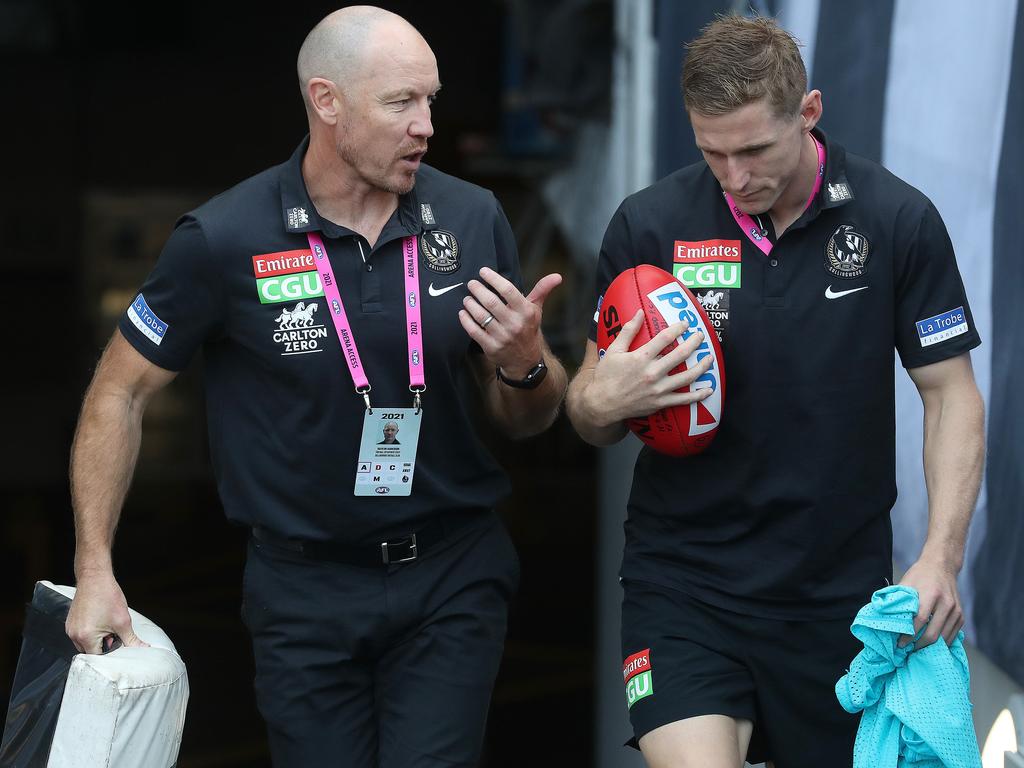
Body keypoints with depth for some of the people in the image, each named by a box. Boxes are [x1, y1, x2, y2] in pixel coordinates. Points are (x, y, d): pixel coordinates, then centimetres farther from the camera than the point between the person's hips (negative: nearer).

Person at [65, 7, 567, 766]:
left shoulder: (472, 220, -2)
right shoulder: (225, 239, -11)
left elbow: (526, 419, 9)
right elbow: (120, 392, 0)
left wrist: (525, 365, -15)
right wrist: (95, 571, -4)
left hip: (452, 580, 1)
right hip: (305, 587, -1)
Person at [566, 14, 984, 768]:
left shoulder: (898, 220, -6)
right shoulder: (649, 225, -5)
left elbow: (951, 393, 0)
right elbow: (593, 413, 4)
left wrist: (941, 557, -13)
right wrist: (601, 402, -21)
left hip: (842, 588, 1)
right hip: (685, 583, -1)